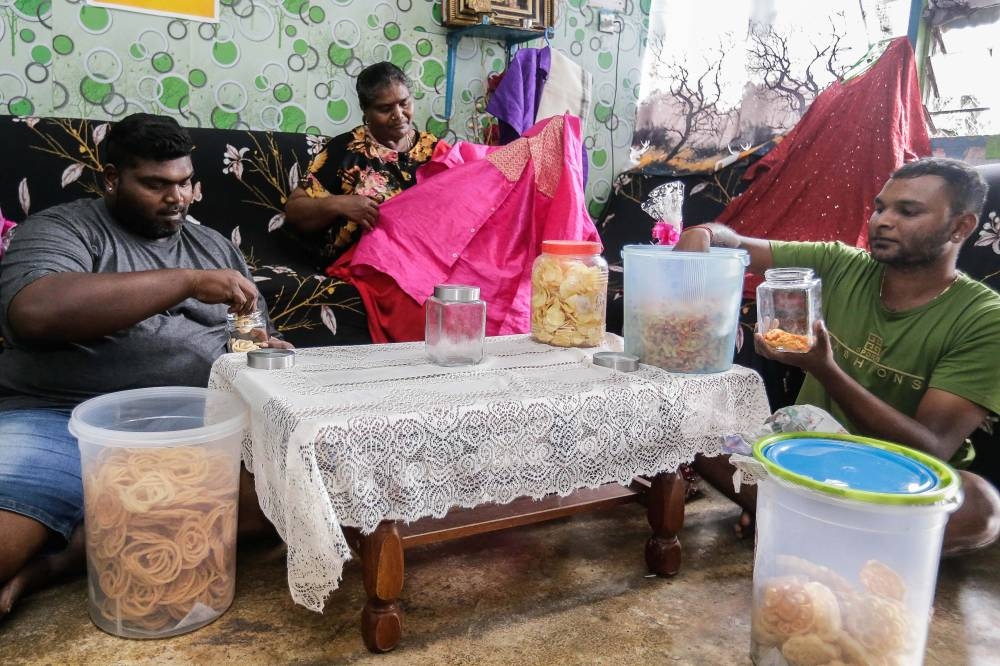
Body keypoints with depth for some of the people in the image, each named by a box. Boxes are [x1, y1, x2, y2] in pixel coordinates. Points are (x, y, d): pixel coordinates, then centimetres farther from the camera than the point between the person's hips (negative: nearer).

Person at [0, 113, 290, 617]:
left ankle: (59, 557, -17)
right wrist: (188, 282, -20)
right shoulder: (62, 229, 4)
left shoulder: (215, 247, 20)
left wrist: (264, 349, -1)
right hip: (60, 421, -6)